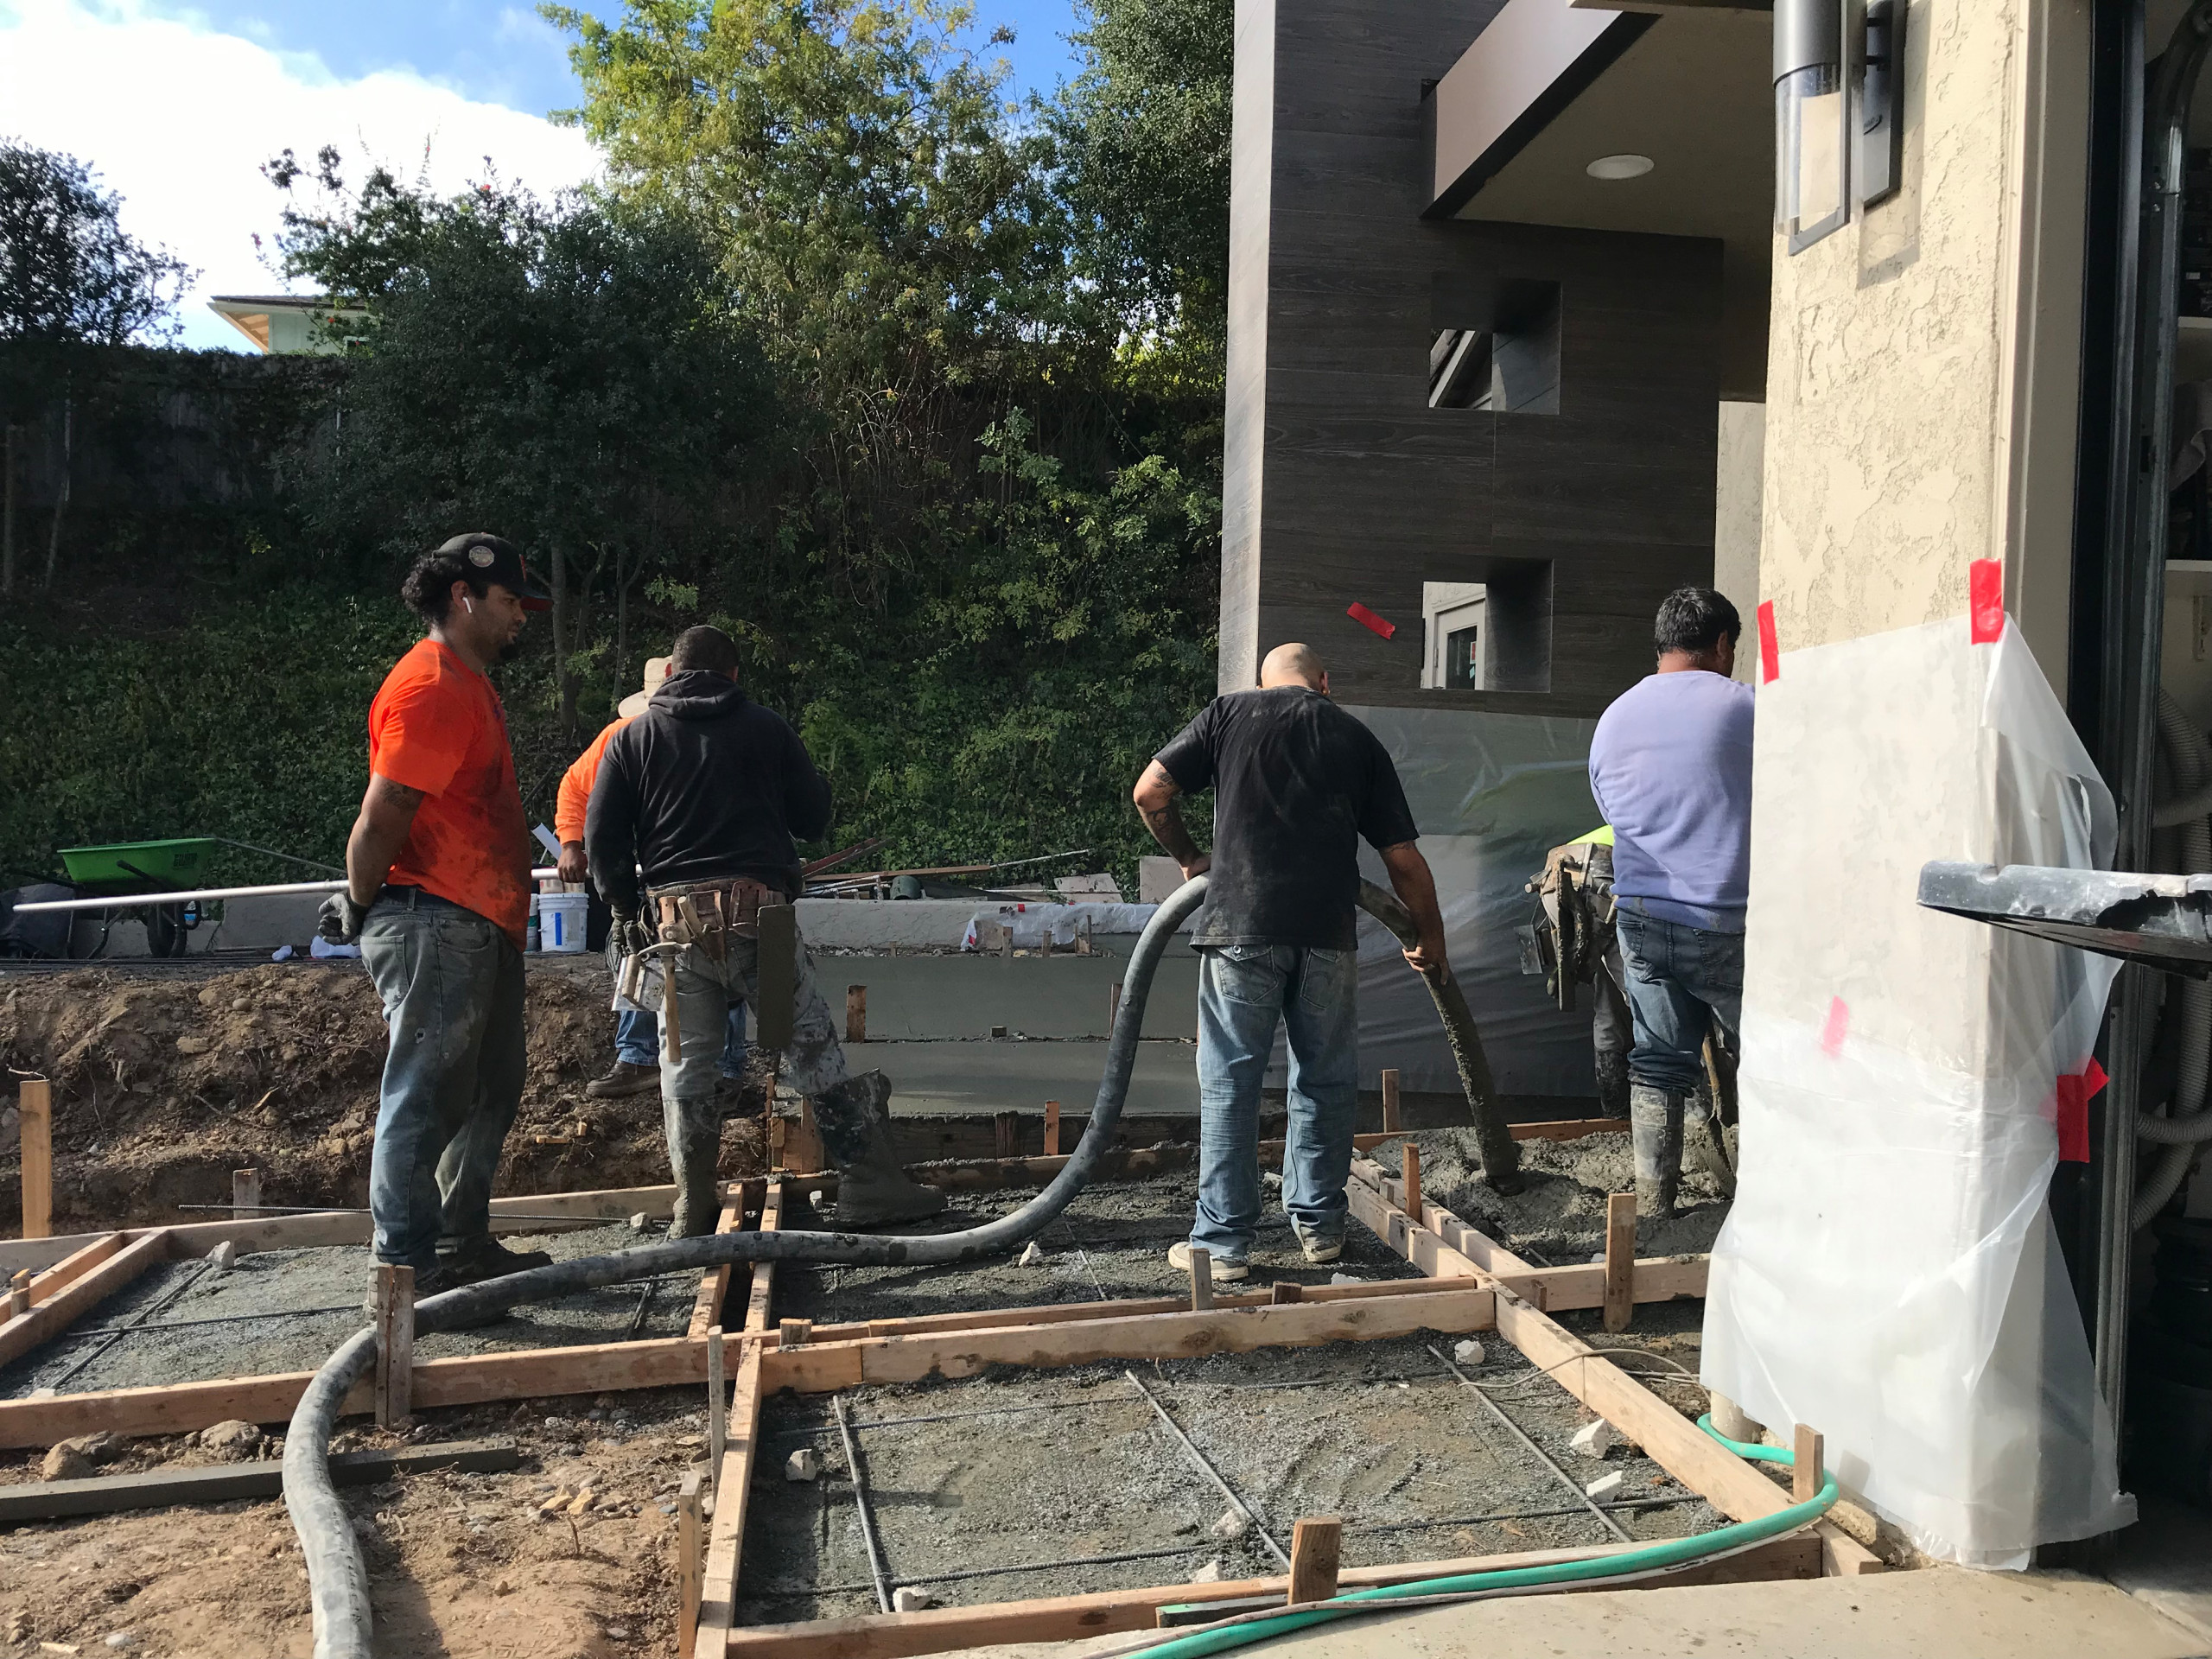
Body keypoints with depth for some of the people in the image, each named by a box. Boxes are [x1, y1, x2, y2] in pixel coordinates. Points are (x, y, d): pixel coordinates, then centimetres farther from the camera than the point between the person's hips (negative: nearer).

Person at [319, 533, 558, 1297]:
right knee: (425, 1100, -5)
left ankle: (464, 1244, 28)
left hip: (483, 930, 11)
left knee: (491, 1091, 17)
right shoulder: (430, 687, -15)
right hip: (435, 927, -11)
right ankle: (406, 1269, 3)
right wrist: (363, 909, -7)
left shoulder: (470, 684, 20)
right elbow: (380, 819, -19)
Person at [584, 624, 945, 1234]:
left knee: (685, 1063, 11)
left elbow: (602, 835, 5)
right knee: (813, 1049, 2)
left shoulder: (631, 736, 9)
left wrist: (623, 909, 17)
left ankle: (693, 1210, 13)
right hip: (757, 907, -1)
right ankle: (871, 1188, 3)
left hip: (675, 917, 2)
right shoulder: (766, 726, 6)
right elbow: (814, 815, 10)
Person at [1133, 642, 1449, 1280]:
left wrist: (1190, 858, 21)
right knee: (1325, 1081, 15)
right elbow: (1405, 859, 14)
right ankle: (1319, 1225, 24)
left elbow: (1150, 792, 5)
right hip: (1328, 932, 2)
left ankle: (1222, 1241, 8)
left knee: (1229, 1083, 5)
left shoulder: (1227, 713, 12)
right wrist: (1431, 939, 27)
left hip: (1241, 926, -1)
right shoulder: (1358, 738, 15)